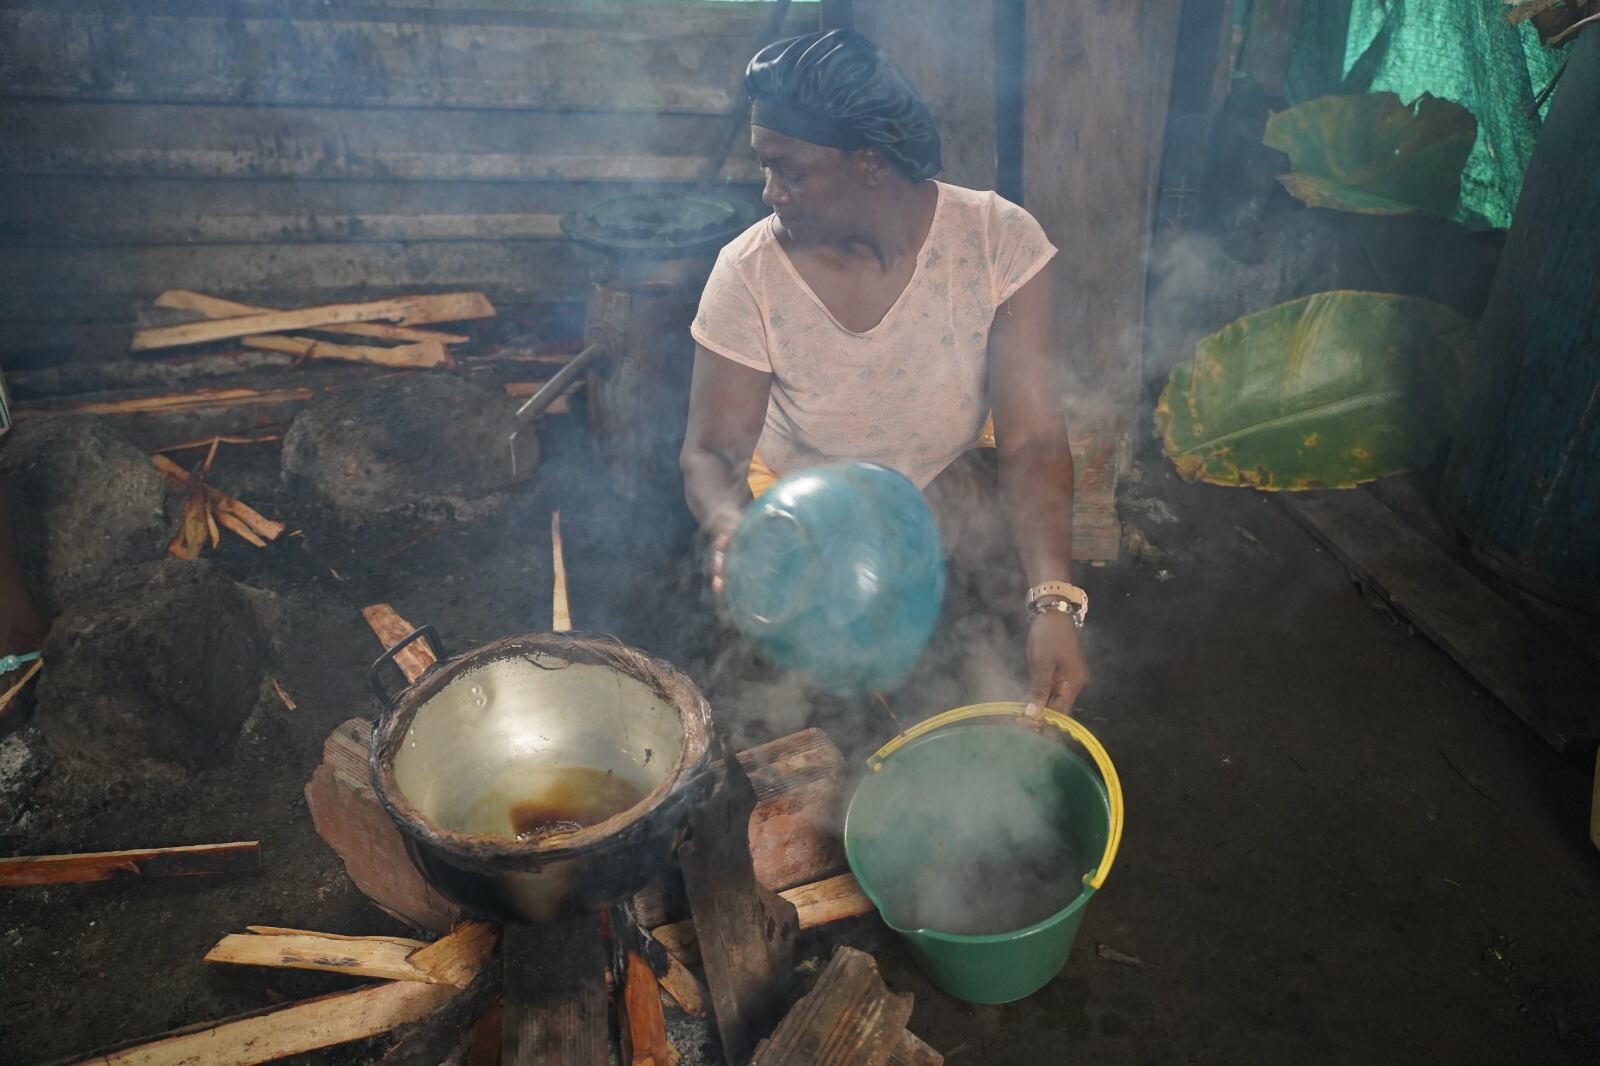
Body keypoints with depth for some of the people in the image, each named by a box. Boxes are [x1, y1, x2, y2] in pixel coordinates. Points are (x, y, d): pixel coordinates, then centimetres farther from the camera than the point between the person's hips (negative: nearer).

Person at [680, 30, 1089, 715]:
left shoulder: (998, 240, -19)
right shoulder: (750, 273, -19)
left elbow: (1032, 440, -23)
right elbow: (710, 453, -15)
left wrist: (1053, 601, -38)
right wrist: (733, 532, -39)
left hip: (950, 514, 1)